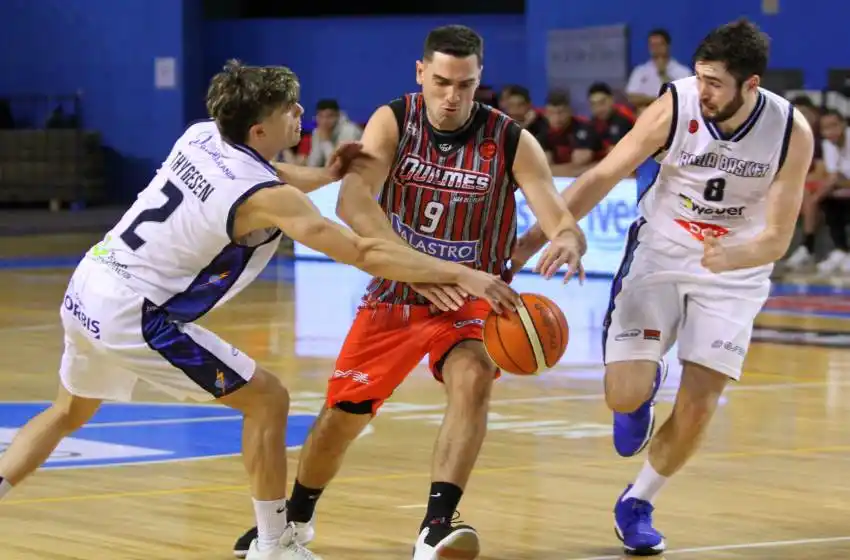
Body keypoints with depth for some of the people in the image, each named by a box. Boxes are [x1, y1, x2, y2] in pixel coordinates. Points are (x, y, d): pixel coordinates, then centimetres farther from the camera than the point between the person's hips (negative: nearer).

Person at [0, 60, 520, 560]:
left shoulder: (201, 136, 3)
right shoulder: (266, 197, -19)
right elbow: (364, 253, -22)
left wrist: (327, 175, 15)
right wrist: (463, 274, -20)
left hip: (85, 291, 8)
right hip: (134, 315, -8)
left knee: (70, 412, 29)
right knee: (267, 399, 2)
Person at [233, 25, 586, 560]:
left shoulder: (511, 141, -18)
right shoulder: (393, 122, -15)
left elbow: (563, 223, -23)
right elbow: (353, 201, -29)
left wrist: (569, 243, -50)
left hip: (470, 300, -2)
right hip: (395, 295, 2)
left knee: (473, 378, -31)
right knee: (341, 415, 7)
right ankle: (297, 516, 35)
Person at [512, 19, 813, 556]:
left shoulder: (792, 132, -21)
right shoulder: (676, 107, -23)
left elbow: (777, 238, -17)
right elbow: (603, 177, -15)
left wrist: (734, 257, -39)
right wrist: (535, 238, -22)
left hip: (735, 269, 1)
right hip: (659, 253, 0)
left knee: (700, 402, -7)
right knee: (624, 397, -13)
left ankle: (638, 505, 19)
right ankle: (645, 384, 27)